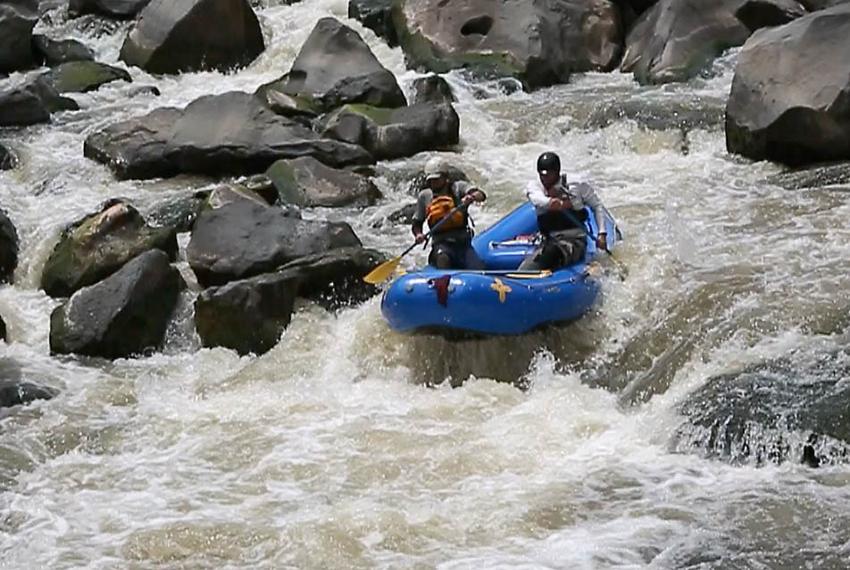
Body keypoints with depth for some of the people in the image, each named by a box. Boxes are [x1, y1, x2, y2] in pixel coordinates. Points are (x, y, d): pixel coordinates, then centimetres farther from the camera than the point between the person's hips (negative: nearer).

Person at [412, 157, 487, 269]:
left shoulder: (458, 187, 5)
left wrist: (471, 197, -37)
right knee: (443, 257, -36)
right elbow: (417, 223, 17)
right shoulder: (424, 196, 11)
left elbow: (481, 196, -13)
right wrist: (418, 235, -6)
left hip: (463, 243, 0)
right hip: (441, 244, 0)